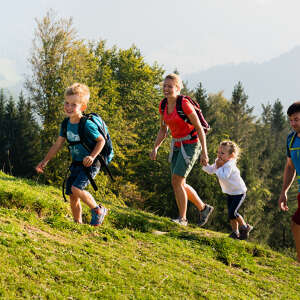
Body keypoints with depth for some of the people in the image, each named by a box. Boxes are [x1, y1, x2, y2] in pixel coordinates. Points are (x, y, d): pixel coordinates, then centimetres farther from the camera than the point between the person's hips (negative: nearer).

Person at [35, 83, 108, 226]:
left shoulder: (87, 125, -21)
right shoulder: (66, 124, 1)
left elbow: (101, 140, -11)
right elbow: (57, 145, 11)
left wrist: (92, 156, -23)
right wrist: (44, 161, 9)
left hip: (90, 164, -7)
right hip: (76, 164, 7)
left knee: (76, 188, -23)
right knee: (72, 196, 5)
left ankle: (98, 210, -1)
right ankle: (78, 224, 20)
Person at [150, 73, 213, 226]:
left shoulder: (184, 104, -20)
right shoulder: (163, 105, 1)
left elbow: (199, 128, -15)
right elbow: (163, 129, 12)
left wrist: (204, 152, -17)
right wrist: (155, 148, 1)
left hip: (191, 145, -8)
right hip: (177, 145, 8)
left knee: (176, 182, -13)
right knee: (180, 184, 11)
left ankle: (182, 218, -1)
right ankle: (204, 208, 30)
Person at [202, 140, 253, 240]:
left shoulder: (230, 165, -30)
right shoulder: (219, 162, -4)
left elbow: (223, 177, -41)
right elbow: (210, 170, 5)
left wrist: (218, 167, -32)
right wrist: (205, 164, -13)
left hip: (239, 192, -9)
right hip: (230, 193, 9)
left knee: (232, 213, -14)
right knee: (231, 213, 9)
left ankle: (245, 227, 7)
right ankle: (235, 232, 21)